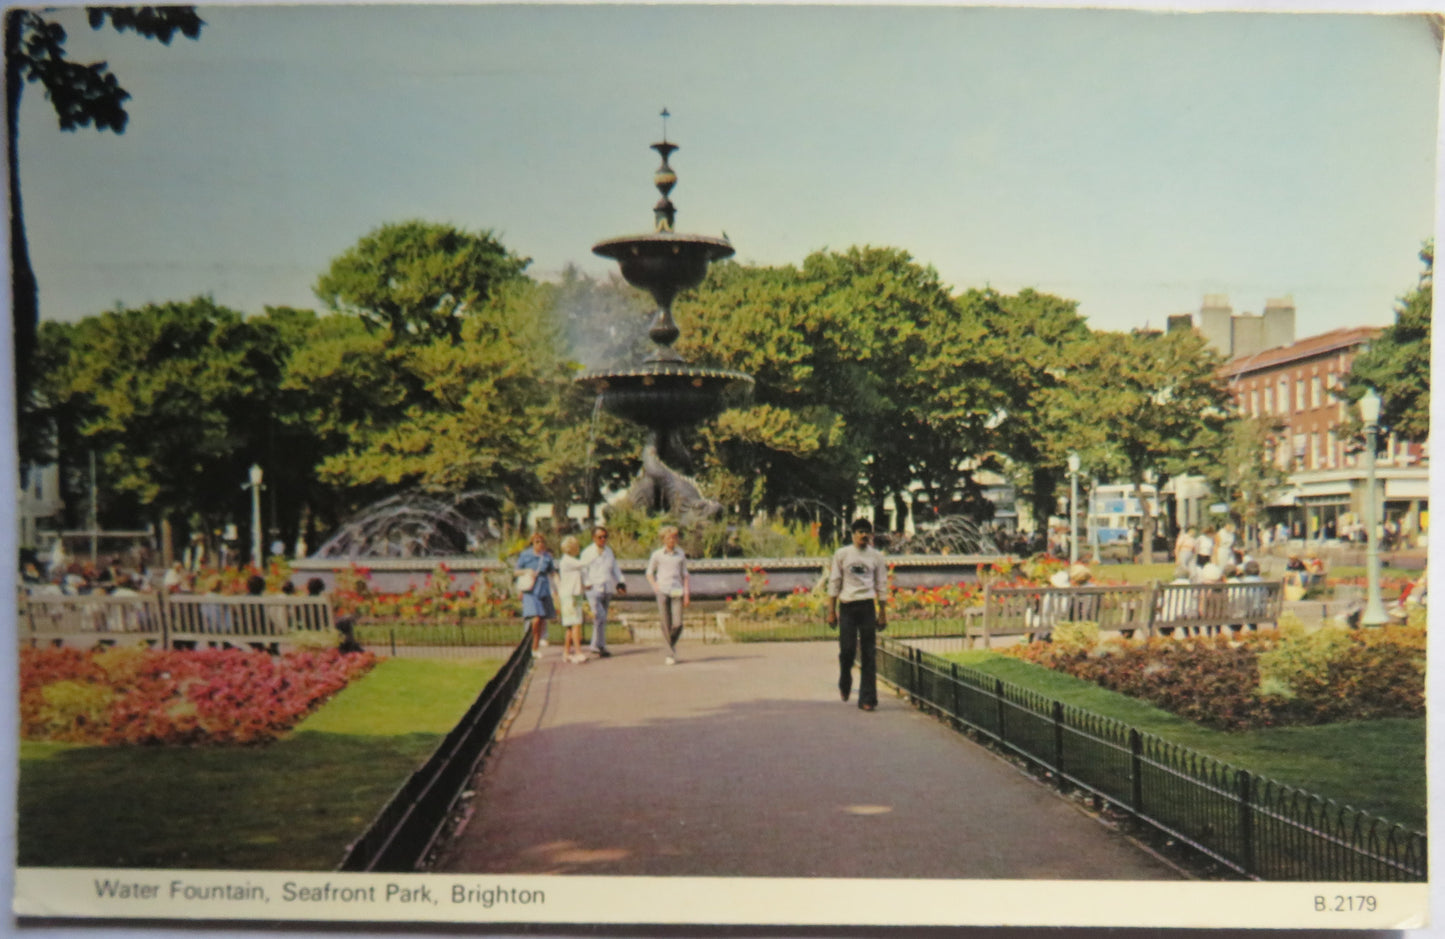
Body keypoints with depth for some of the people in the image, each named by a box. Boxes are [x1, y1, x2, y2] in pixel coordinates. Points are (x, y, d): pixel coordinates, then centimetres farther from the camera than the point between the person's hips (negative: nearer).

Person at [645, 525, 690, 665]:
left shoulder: (681, 554, 11)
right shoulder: (657, 555, 6)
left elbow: (684, 575, 15)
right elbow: (649, 573, 14)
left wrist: (687, 593, 8)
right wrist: (656, 587, -1)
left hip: (677, 591, 1)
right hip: (662, 592, -1)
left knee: (677, 624, -9)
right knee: (666, 625, -4)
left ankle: (672, 642, 21)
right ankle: (671, 653, 5)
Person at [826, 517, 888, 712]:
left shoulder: (876, 557, 8)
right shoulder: (842, 554, 5)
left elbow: (882, 586, 11)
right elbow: (834, 583, 6)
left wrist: (883, 614, 8)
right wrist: (831, 612, 2)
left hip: (867, 606, 1)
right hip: (847, 606, -1)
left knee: (869, 654, -2)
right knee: (847, 649, -8)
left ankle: (867, 698, 1)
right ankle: (845, 684, 23)